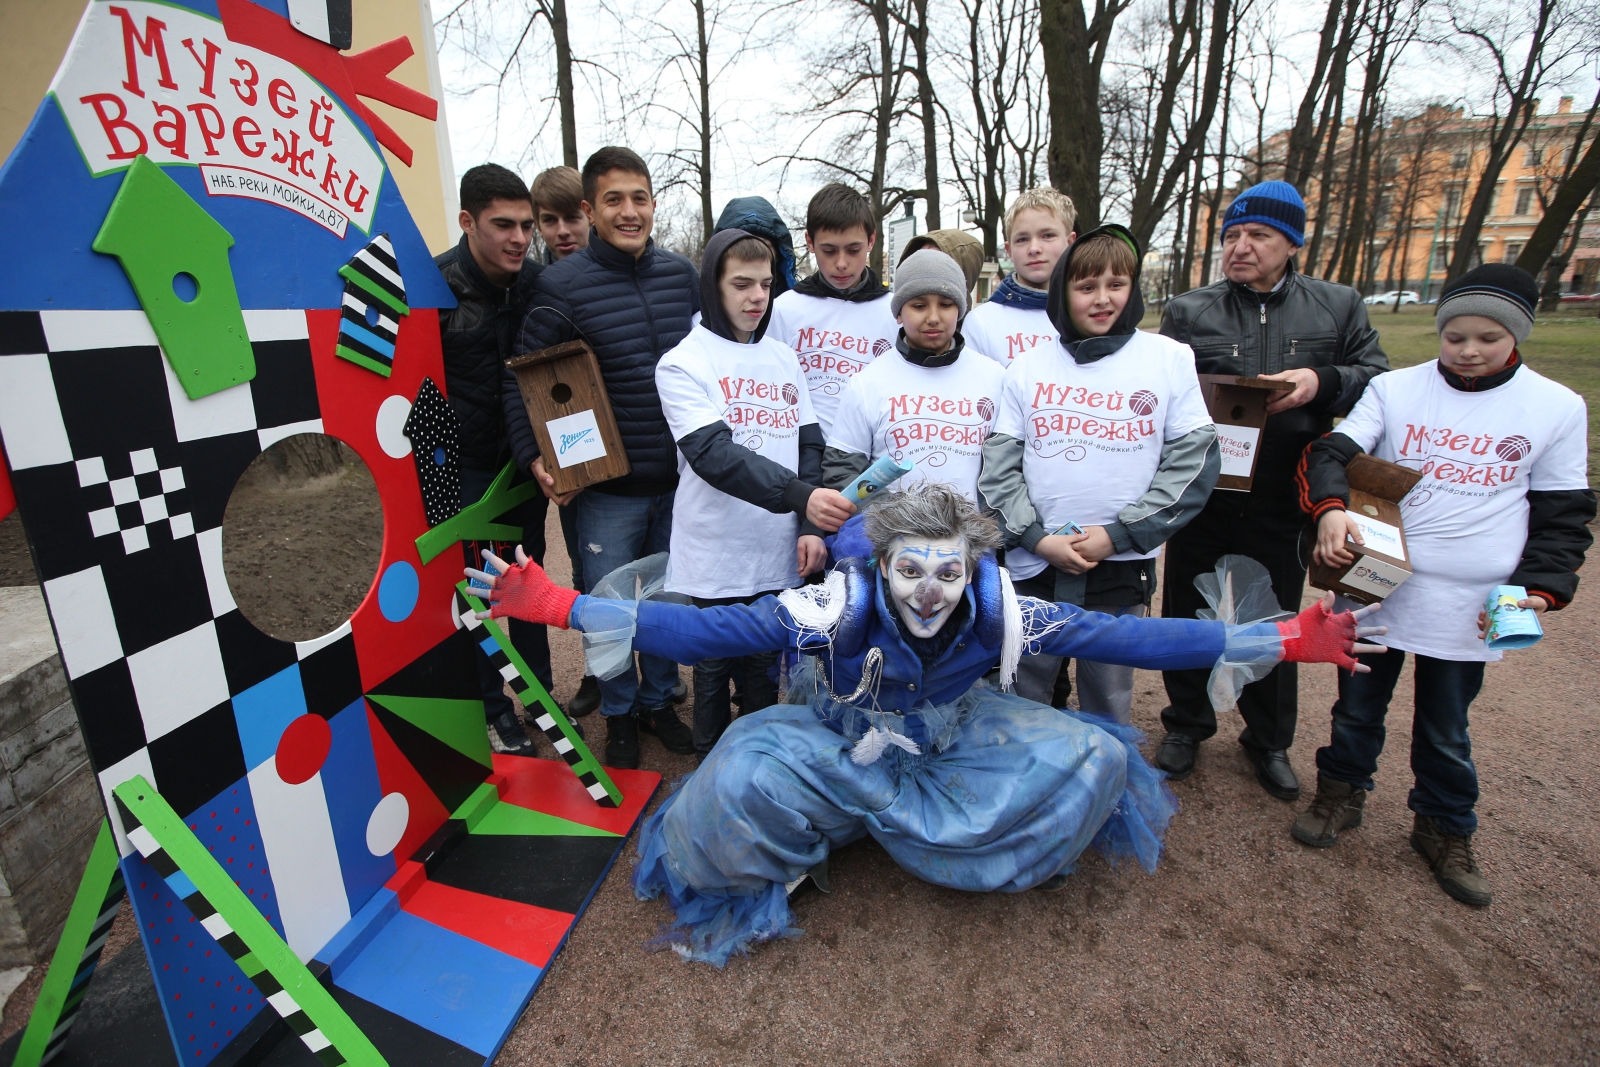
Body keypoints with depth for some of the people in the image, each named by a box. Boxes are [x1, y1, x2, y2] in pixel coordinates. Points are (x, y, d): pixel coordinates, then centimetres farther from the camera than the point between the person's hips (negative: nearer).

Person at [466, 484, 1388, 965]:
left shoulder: (1002, 611, -22)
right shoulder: (836, 608, -30)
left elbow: (1128, 639, -18)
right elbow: (703, 632, -31)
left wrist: (1286, 642, -19)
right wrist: (559, 606, -38)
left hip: (952, 745, 3)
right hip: (836, 747, -2)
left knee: (1092, 759, -12)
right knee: (742, 779, -31)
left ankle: (1028, 858, 21)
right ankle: (782, 866, 6)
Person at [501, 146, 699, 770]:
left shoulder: (681, 274, 4)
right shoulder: (562, 286, -8)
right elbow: (520, 381, -6)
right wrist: (535, 460, -16)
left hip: (680, 480, 4)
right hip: (607, 488, -3)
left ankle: (658, 700, 38)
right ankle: (619, 712, 33)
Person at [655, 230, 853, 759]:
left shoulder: (784, 359, 10)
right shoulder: (683, 364, -6)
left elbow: (809, 447, 9)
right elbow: (714, 456, -20)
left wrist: (810, 527, -4)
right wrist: (800, 496, -33)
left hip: (780, 557, 4)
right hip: (714, 561, -4)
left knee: (767, 673, 15)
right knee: (715, 672, 11)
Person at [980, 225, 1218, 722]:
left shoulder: (1170, 358, 3)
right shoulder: (1027, 367, 4)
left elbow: (1193, 461, -2)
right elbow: (998, 467, 1)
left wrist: (1118, 534, -10)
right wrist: (1038, 538, -10)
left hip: (1123, 566, 0)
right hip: (1033, 565, 1)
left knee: (1109, 703, 13)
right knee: (1022, 699, 13)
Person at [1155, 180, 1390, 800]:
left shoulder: (1339, 307, 9)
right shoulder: (1187, 311, 5)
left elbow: (1378, 380, 6)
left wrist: (1323, 382, -14)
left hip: (1285, 501, 1)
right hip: (1202, 496, 0)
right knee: (1187, 615, 10)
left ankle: (1269, 741, 34)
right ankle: (1186, 725, 32)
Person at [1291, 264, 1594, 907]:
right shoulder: (1394, 390, -1)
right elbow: (1332, 452, -10)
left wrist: (1538, 590, -6)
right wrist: (1330, 507, -31)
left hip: (1470, 607, 0)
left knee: (1445, 730, 14)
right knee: (1359, 707, 15)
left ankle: (1445, 829, 35)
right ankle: (1341, 794, 36)